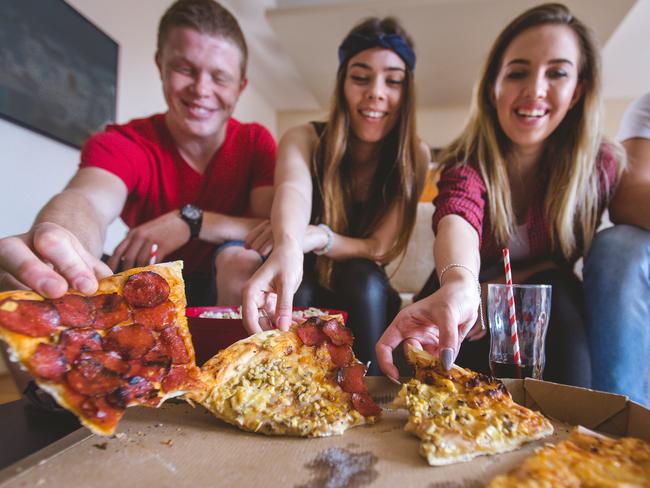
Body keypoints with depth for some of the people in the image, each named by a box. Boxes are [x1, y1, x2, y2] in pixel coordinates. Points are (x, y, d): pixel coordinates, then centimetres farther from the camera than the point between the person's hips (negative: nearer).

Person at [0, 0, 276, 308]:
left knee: (241, 260, -31)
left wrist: (190, 220, -29)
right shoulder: (119, 144, -11)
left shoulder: (255, 142, -7)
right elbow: (90, 199, -33)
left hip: (234, 287, 1)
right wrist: (56, 247, -55)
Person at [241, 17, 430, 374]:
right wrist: (288, 245, -62)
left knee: (363, 278, -31)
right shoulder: (304, 139, -14)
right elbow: (293, 191, -38)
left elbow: (381, 247, -18)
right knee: (298, 288, -33)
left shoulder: (415, 157, -10)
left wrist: (317, 237, -37)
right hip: (301, 288, -1)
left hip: (365, 296, 1)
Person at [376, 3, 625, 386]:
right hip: (468, 306, -1)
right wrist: (459, 285, -60)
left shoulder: (602, 164, -9)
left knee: (553, 287, -30)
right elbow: (458, 221, -37)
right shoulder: (468, 163, -15)